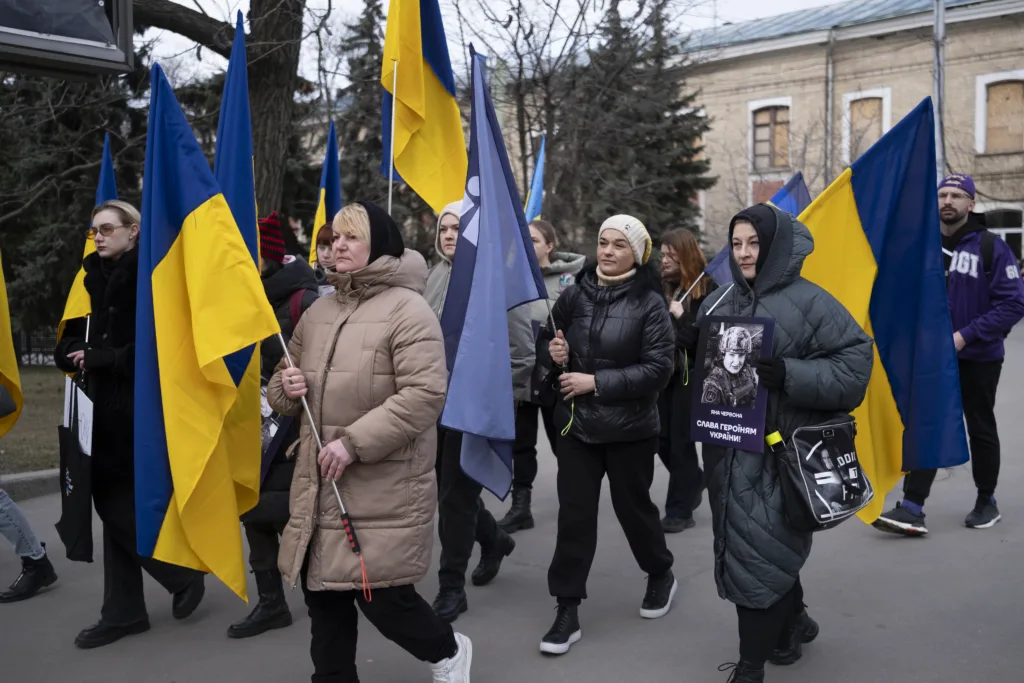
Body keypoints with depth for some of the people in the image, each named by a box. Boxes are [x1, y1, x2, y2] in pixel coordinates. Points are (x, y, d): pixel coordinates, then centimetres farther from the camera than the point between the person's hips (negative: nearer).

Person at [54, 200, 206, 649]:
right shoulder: (93, 277, 13)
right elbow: (68, 341, 14)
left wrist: (101, 358, -15)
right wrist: (76, 354, -8)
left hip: (138, 408, -7)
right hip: (103, 406, 7)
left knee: (120, 503, -4)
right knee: (116, 502, 9)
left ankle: (183, 575, 16)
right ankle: (124, 610, 16)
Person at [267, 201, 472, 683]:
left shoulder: (407, 310, -11)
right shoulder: (318, 312, 12)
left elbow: (425, 395, -20)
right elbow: (280, 390, 22)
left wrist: (354, 442, -23)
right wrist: (287, 389, -4)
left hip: (385, 487, -7)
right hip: (320, 483, 7)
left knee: (380, 595, -2)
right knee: (323, 594, 12)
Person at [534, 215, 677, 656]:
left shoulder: (649, 303, -10)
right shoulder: (575, 294, 0)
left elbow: (658, 368, -15)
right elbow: (546, 341, 12)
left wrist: (596, 382, -19)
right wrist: (553, 355, -12)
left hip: (629, 428, -3)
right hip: (576, 423, 3)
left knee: (633, 506, 14)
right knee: (573, 515, 3)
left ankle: (661, 575, 42)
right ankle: (567, 611, 12)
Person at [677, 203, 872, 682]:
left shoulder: (809, 302, -7)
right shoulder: (718, 304, 10)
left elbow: (854, 363, -11)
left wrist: (790, 375, -23)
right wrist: (691, 348, -4)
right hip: (728, 450, 6)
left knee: (759, 553, -3)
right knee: (744, 549, 17)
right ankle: (793, 622, 42)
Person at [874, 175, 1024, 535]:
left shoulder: (991, 247, -11)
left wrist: (965, 335, -22)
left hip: (978, 358, -3)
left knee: (981, 430, 13)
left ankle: (986, 502, 31)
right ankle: (912, 508, -5)